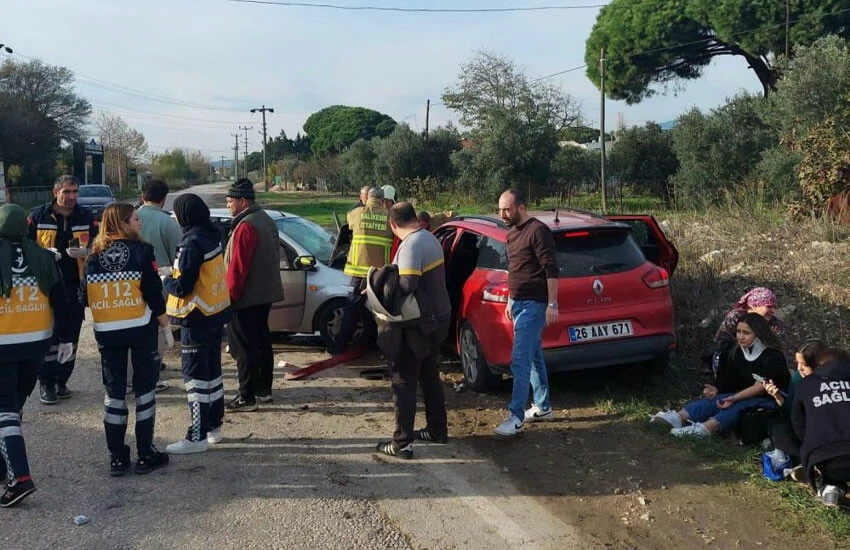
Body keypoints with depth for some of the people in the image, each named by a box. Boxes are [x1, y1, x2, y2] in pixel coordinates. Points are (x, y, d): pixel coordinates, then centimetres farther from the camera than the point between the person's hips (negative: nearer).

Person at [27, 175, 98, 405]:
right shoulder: (38, 216, 0)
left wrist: (86, 252, -12)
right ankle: (46, 383, 10)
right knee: (48, 335, -2)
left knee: (71, 336, 8)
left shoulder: (86, 217, 5)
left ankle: (61, 381, 21)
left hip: (75, 287, 3)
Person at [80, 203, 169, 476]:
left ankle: (117, 457, 15)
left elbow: (85, 297, 4)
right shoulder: (141, 251, -8)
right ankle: (146, 454, 9)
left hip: (106, 332, 3)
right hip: (141, 330, -3)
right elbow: (153, 294, -10)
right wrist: (165, 324, 1)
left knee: (113, 392, 11)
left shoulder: (94, 257, 3)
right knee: (144, 389, 7)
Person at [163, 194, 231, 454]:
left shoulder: (193, 242, -20)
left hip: (197, 318, -9)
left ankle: (197, 437, 3)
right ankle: (214, 426, 26)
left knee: (195, 376, -2)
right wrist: (175, 272, 10)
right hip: (215, 314, 9)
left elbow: (183, 287, -20)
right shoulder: (211, 237, 7)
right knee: (212, 371, 16)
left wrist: (166, 279, -2)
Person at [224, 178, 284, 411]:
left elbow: (238, 267, -22)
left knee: (244, 348, -4)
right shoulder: (266, 220, 11)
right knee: (262, 342, 17)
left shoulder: (245, 226, -19)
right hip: (266, 294, 10)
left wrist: (230, 295, -15)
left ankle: (247, 397, 0)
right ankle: (264, 389, 27)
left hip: (246, 298, -10)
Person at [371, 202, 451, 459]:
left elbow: (407, 284, -30)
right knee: (430, 376, 21)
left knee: (404, 382, -1)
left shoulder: (410, 246, -20)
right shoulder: (430, 239, 8)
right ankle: (437, 430, 32)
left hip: (418, 326, -9)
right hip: (438, 318, 9)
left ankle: (402, 443, 4)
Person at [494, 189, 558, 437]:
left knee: (520, 360, -11)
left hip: (533, 304, -10)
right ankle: (543, 408, 26)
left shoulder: (537, 230, -14)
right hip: (519, 303, 10)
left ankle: (516, 417, -7)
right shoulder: (513, 233, 15)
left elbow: (551, 270, -18)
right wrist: (511, 301, 23)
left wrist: (552, 305, -20)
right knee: (534, 357, 15)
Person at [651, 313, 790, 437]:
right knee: (714, 399, -22)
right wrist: (716, 389, -21)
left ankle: (705, 428, -60)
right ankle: (678, 418, -46)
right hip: (744, 395, 5)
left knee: (738, 406, -34)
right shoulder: (738, 353, 6)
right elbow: (728, 380, 1)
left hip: (769, 400, -5)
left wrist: (735, 398, -33)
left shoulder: (774, 356, -13)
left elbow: (760, 387, -21)